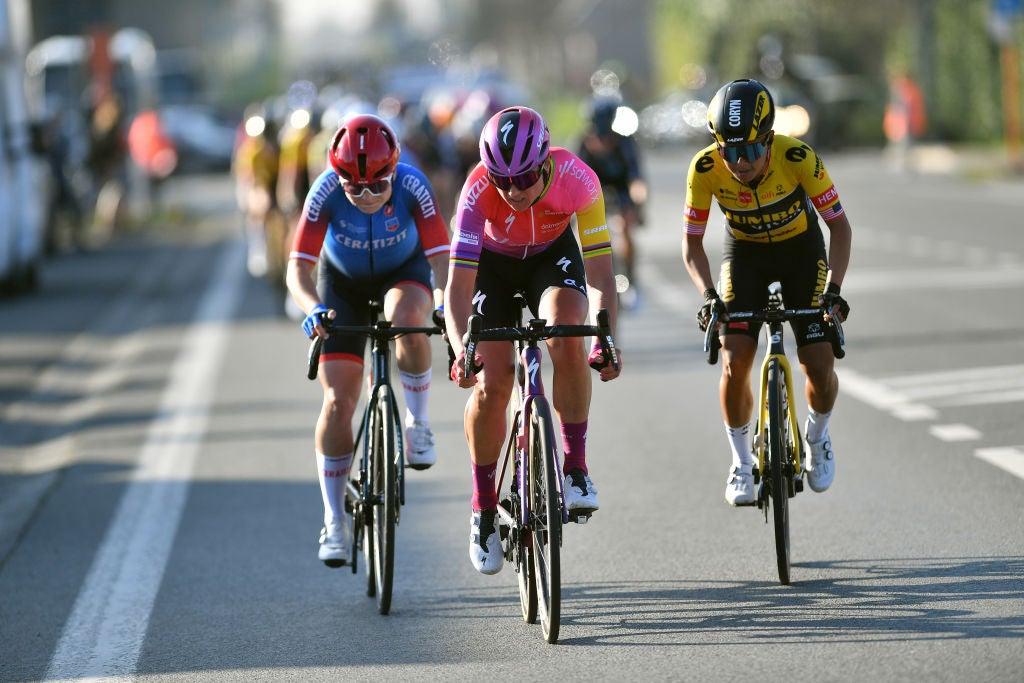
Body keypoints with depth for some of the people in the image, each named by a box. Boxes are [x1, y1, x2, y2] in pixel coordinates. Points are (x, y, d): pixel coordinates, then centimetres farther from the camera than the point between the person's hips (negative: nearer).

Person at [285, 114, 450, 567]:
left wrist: (444, 304, -53)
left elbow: (441, 257, -34)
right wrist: (313, 309, -51)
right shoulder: (326, 192, -31)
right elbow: (298, 268, -31)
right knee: (338, 401, -9)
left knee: (406, 320, -38)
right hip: (343, 279, 1)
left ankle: (418, 423, -13)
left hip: (404, 270, 0)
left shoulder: (412, 185, -32)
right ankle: (334, 521, 2)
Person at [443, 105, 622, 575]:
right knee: (491, 383, -12)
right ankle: (483, 506, 8)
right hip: (492, 263, 0)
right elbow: (459, 285, -37)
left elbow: (599, 270, -31)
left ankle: (575, 466, -15)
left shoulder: (577, 179, -33)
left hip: (553, 255, 0)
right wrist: (462, 350, -53)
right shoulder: (479, 190, -35)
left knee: (567, 340, -30)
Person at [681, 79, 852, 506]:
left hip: (800, 250, -1)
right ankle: (742, 463, 5)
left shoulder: (797, 158, -32)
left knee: (819, 368, -11)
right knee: (734, 362, -17)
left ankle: (817, 434, 22)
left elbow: (839, 225, -22)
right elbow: (692, 242, -16)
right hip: (744, 253, 1)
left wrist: (833, 288, -35)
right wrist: (708, 294, -33)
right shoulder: (705, 168, -28)